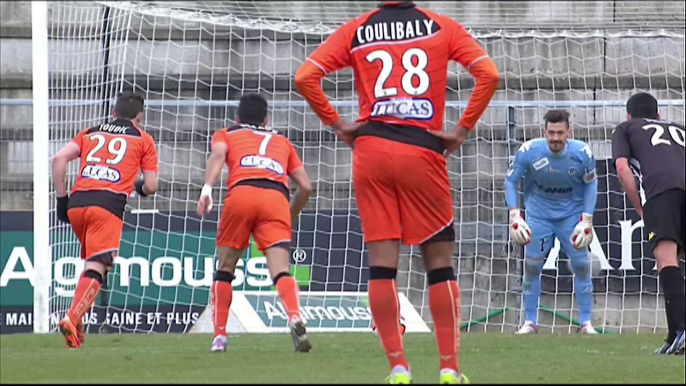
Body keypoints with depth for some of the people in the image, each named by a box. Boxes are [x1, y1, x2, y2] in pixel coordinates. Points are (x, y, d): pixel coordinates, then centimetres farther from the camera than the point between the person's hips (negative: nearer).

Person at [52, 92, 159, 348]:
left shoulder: (90, 133, 25)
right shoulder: (143, 140, 18)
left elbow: (59, 158, 9)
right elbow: (151, 186, 12)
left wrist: (61, 199, 13)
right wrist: (141, 188, 35)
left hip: (77, 203, 4)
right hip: (108, 205, -4)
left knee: (94, 262, 24)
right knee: (97, 267, -10)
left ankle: (76, 318, 14)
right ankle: (72, 320, -30)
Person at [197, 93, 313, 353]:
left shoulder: (226, 135, 29)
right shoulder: (282, 142, 35)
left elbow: (218, 153, 4)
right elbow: (306, 186, 26)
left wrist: (207, 188, -10)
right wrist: (291, 216, 41)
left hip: (241, 193, -1)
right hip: (277, 198, 1)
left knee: (225, 269, 15)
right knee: (280, 270, -10)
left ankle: (219, 336, 7)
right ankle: (295, 317, -38)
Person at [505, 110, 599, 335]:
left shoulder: (582, 153, -20)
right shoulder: (528, 151, -22)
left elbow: (591, 184, -3)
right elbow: (510, 181, -8)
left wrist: (586, 219, -9)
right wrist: (514, 215, -17)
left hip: (572, 213, 0)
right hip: (538, 213, 0)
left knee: (581, 265, -5)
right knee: (531, 266, -3)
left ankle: (586, 322, 5)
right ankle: (529, 322, 9)